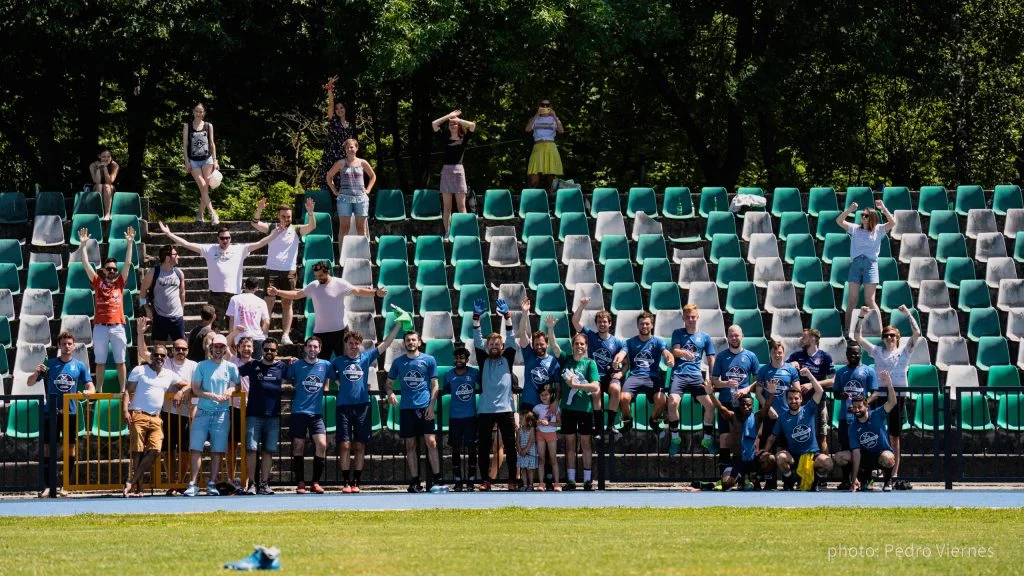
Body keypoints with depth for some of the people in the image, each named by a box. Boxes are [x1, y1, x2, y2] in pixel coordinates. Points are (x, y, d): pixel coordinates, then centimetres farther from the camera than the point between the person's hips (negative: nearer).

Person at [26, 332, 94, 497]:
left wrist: (88, 391, -21)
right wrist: (36, 373, -17)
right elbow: (30, 383, 5)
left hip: (71, 412, 1)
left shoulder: (79, 366, 5)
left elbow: (91, 387, 3)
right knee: (47, 448, -5)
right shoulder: (49, 364, 4)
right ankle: (48, 485, -3)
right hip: (51, 411, -1)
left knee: (71, 447, 2)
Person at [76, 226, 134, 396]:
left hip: (117, 326, 0)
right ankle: (99, 391, 11)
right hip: (100, 326, 0)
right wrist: (83, 244, -3)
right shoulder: (97, 282, 8)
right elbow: (86, 264, 4)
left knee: (120, 361, 4)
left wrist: (130, 243, -4)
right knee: (100, 362, 5)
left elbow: (127, 263, 3)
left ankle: (122, 390, 10)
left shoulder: (120, 283, 9)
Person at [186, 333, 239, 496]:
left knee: (217, 451, -1)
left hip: (222, 414, 1)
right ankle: (193, 484, -8)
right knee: (196, 449, -7)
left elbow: (237, 384, 19)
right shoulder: (202, 366, 5)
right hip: (203, 413, -1)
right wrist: (213, 396, -12)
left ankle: (212, 484, 3)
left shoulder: (231, 367, 9)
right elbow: (195, 390, 1)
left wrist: (231, 390, -3)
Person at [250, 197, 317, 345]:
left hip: (289, 272, 1)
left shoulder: (296, 230, 5)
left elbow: (312, 226, -8)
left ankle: (285, 336, 4)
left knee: (287, 304, 3)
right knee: (268, 302, -7)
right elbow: (255, 223, -8)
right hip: (272, 271, -1)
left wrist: (310, 212, -25)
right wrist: (259, 210, -27)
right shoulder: (271, 229, 5)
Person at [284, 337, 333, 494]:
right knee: (298, 447, 0)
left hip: (317, 412, 1)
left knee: (322, 444, -13)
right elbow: (286, 381, 11)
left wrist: (325, 389, 8)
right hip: (299, 412, -1)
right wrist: (297, 387, 3)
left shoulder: (325, 365, 6)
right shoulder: (296, 365, 2)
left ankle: (316, 482, -3)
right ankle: (300, 483, 8)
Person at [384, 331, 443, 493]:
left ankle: (437, 480, -9)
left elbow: (434, 385, 4)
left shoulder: (429, 360, 5)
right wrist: (390, 393, -7)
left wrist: (431, 405, -6)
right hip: (406, 408, 3)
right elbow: (389, 383, 16)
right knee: (410, 446, 3)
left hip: (425, 407, -3)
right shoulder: (398, 362, 11)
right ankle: (415, 482, 7)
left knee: (431, 442, -11)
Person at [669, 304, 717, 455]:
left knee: (710, 404, -15)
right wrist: (684, 353, -29)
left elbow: (711, 360, 16)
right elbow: (675, 351, -6)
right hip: (679, 374, -2)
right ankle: (675, 438, -11)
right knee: (673, 402, -27)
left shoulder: (704, 337, 14)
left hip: (696, 376, 2)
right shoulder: (678, 333, 10)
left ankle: (708, 438, 3)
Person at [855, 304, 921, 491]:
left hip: (898, 396, -1)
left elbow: (916, 333, -2)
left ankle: (894, 475, 5)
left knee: (894, 438, 3)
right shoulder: (877, 351, 13)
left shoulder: (904, 351, 8)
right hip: (879, 396, 1)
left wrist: (908, 313, -5)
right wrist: (861, 317, 2)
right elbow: (858, 337, 11)